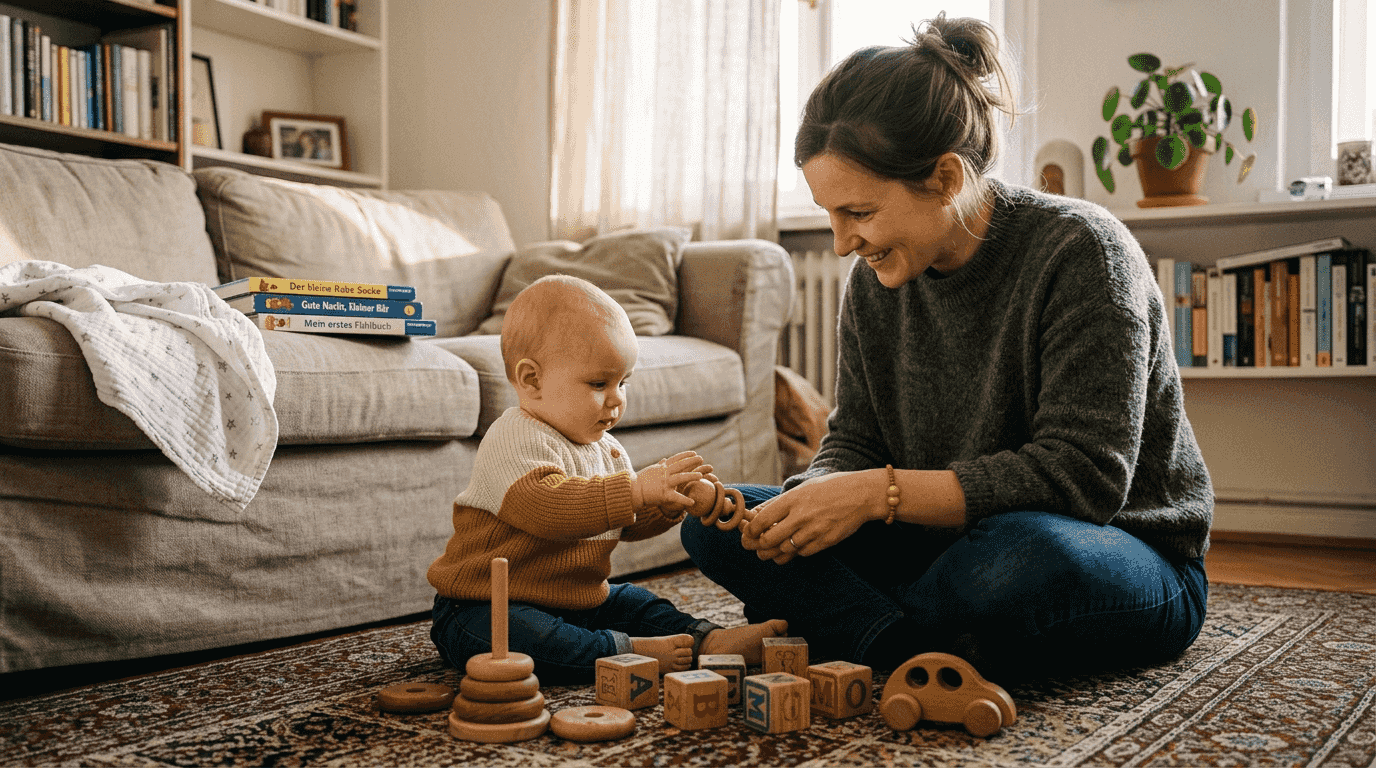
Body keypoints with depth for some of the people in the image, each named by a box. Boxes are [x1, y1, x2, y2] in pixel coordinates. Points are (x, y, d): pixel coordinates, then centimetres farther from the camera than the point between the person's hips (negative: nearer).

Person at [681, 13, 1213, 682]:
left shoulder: (1080, 251, -20)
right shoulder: (877, 282, 0)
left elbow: (1083, 475, -26)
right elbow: (854, 441, 4)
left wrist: (881, 493, -30)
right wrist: (809, 502, -20)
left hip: (1136, 559, -5)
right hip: (960, 547, 6)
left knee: (1017, 555, -43)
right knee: (717, 521, -7)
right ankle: (945, 659, -22)